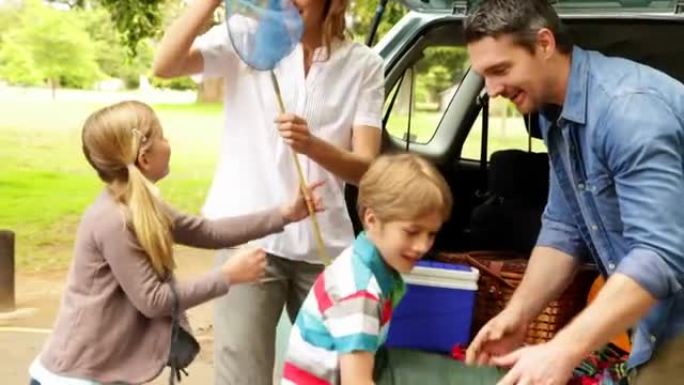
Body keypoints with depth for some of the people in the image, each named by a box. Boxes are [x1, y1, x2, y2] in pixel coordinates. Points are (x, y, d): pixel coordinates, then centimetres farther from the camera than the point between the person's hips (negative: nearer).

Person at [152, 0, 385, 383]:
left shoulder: (364, 65, 3)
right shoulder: (246, 40, 2)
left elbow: (366, 169, -4)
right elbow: (165, 65, -12)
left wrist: (312, 145, -23)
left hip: (326, 246, 2)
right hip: (250, 239, -2)